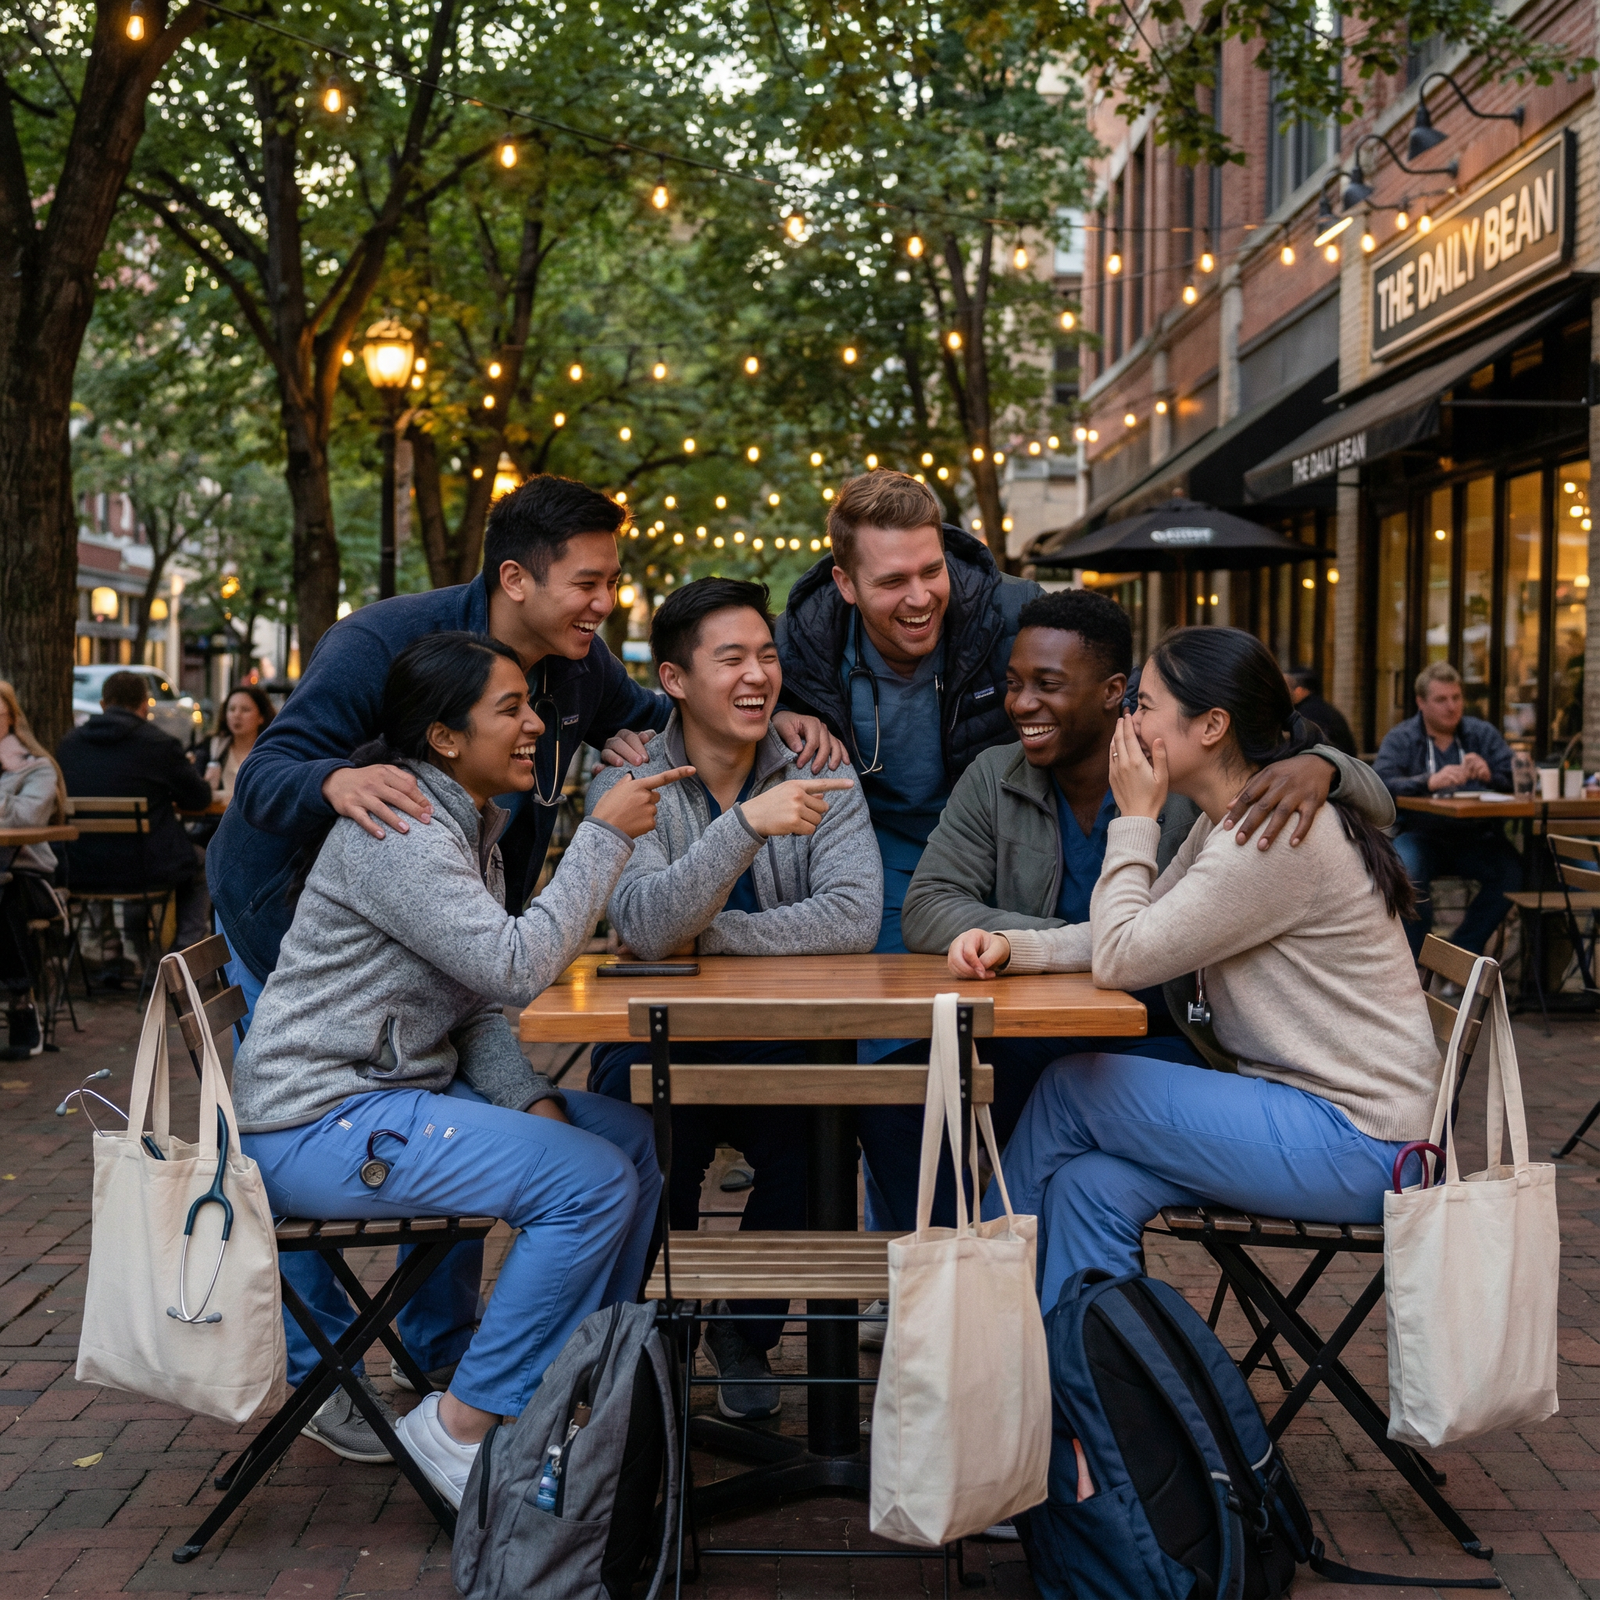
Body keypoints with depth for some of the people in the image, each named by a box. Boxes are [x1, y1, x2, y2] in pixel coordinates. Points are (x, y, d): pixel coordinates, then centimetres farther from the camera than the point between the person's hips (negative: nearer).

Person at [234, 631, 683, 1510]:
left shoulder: (471, 825, 13)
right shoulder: (395, 829, -19)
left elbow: (476, 1005, 13)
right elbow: (515, 967, -27)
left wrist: (530, 1101, -3)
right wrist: (604, 835, -20)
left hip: (403, 1090, 10)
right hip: (316, 1122, -10)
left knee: (633, 1137, 5)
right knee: (592, 1183, -19)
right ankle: (459, 1424, -8)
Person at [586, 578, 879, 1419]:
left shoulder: (821, 775, 0)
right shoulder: (628, 783, -5)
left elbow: (853, 919, -16)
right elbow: (646, 926, -23)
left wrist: (706, 933, -18)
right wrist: (748, 824, -34)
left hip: (783, 1040, 1)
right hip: (658, 1038, -1)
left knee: (813, 1126, -28)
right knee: (654, 1135, -30)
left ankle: (747, 1332, 3)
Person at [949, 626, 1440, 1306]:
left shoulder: (1276, 835, -21)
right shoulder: (1226, 821, 11)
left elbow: (1123, 960, -19)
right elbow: (1138, 936, 8)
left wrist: (1135, 819, -9)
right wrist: (1011, 946, -6)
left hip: (1352, 1144, -9)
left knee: (1070, 1089, -8)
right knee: (1089, 1187, -8)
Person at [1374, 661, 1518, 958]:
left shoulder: (1484, 734, 14)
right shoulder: (1400, 739, 6)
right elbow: (1380, 786, -12)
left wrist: (1490, 776, -18)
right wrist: (1429, 782, -28)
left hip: (1476, 836, 2)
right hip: (1420, 834, -2)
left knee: (1512, 872, -26)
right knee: (1406, 871, -34)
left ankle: (1462, 950, -10)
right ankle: (1417, 957, -15)